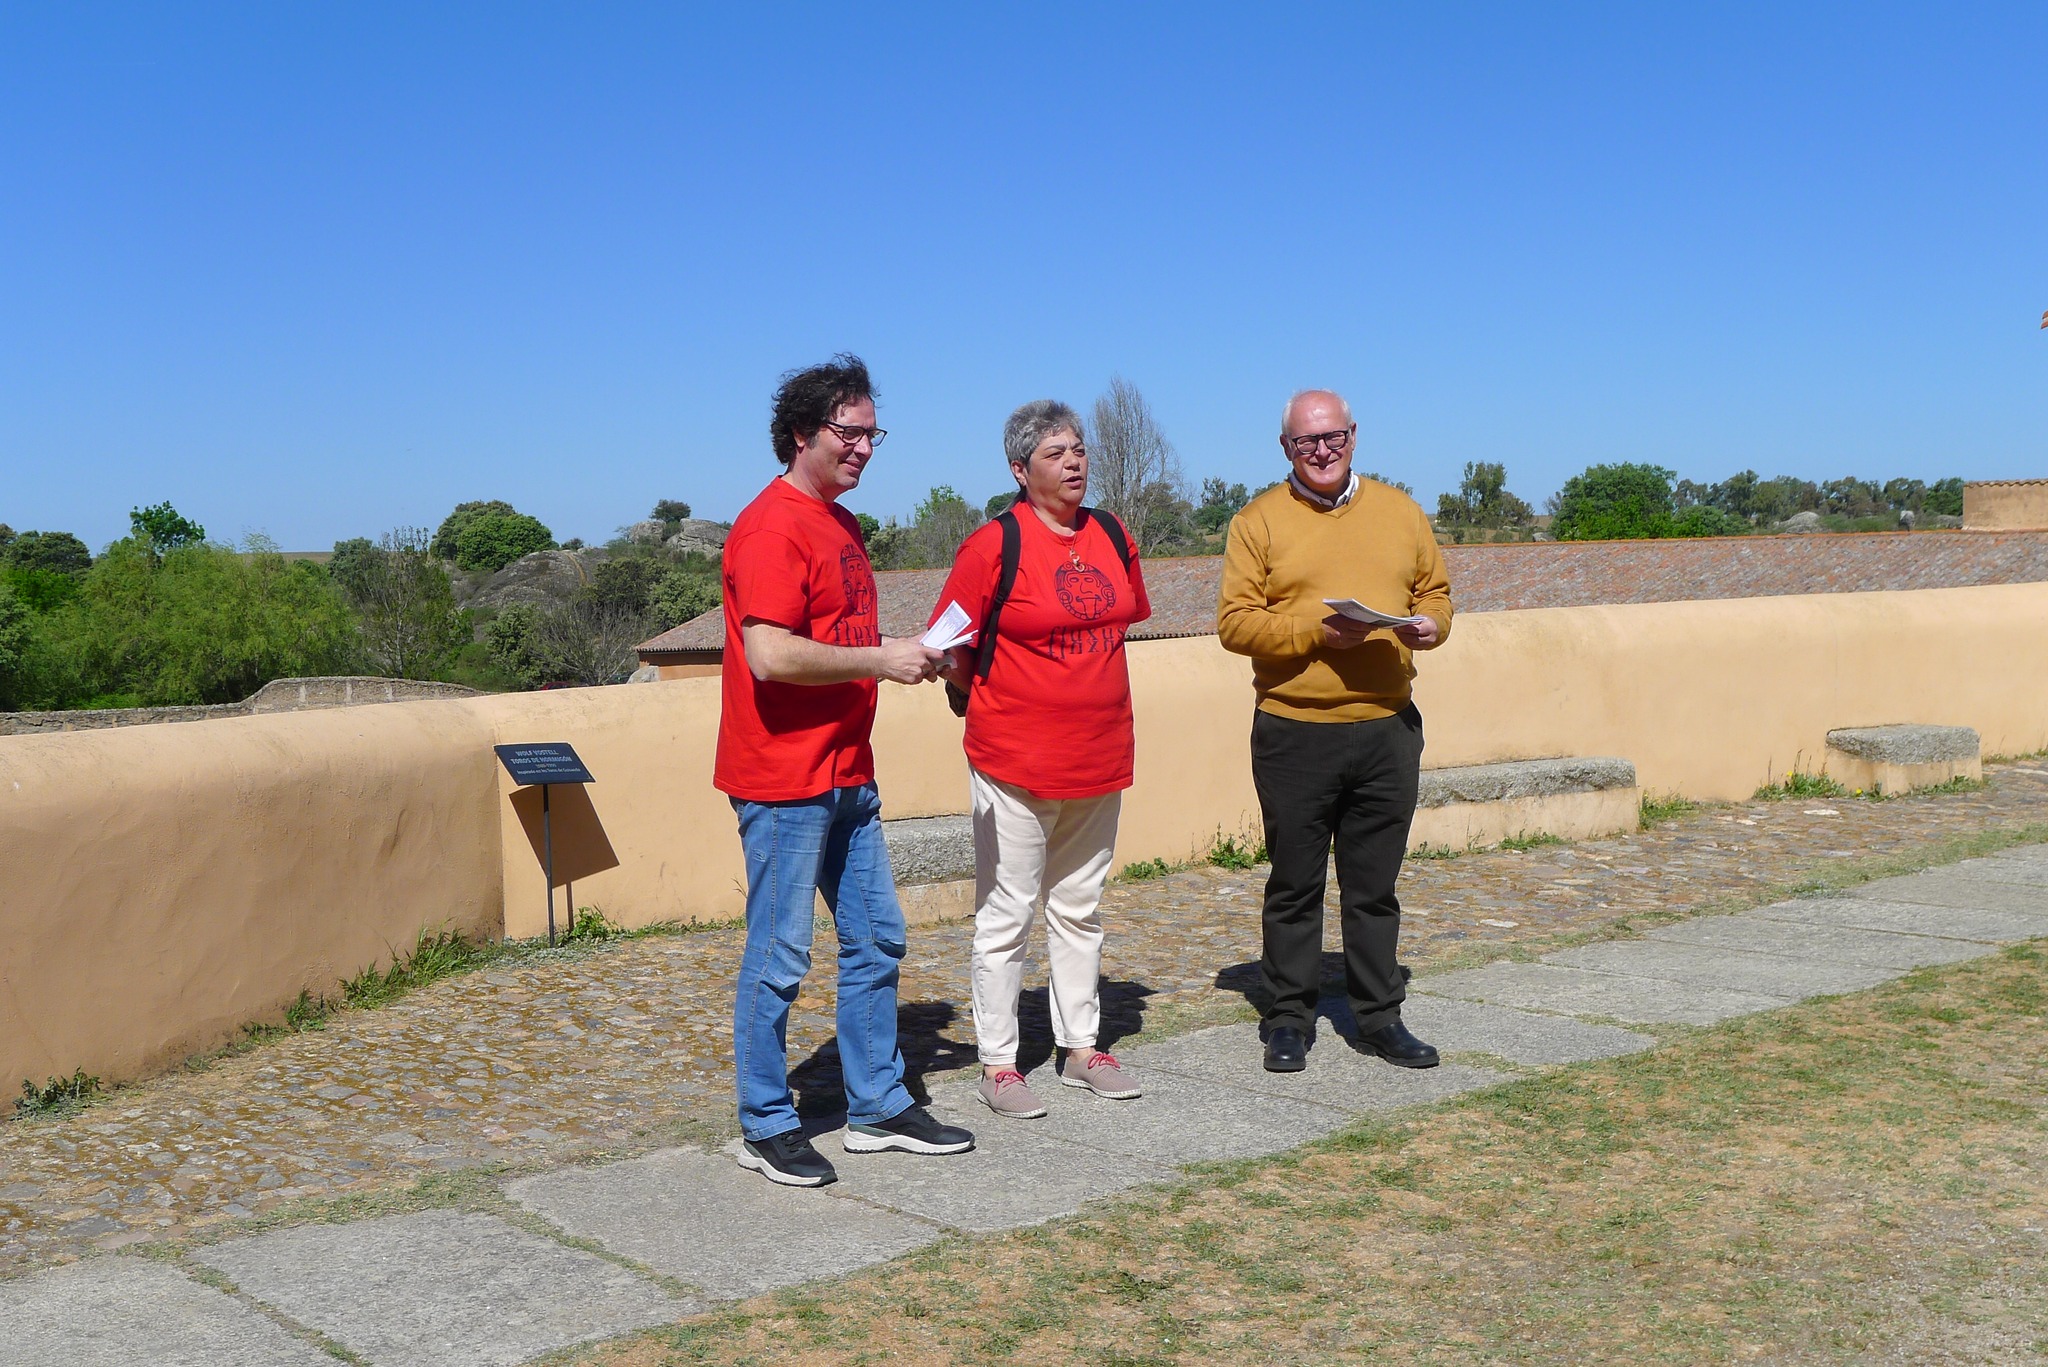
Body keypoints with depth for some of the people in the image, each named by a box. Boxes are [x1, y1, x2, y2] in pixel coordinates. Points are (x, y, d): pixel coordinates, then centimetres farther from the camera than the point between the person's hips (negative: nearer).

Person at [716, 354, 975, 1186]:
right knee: (780, 958, 0)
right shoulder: (770, 528, -15)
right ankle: (765, 1128, 13)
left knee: (876, 938, 13)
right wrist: (879, 661, -17)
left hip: (847, 775, 10)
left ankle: (877, 1108, 25)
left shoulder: (841, 525, 16)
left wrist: (904, 651, 8)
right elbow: (771, 654, -25)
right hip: (784, 782, -9)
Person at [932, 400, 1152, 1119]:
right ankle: (997, 1063, 11)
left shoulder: (1112, 536, 6)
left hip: (1099, 759, 6)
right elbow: (952, 651, -7)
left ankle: (1081, 1047, 27)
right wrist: (993, 707, 2)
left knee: (1080, 908, 16)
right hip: (1014, 760, -6)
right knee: (1006, 913, 2)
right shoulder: (993, 545, -12)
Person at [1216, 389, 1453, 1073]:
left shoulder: (1399, 511, 11)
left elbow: (1435, 590, 17)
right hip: (1294, 733, -3)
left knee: (1375, 885, 10)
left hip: (1387, 729, 3)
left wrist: (1430, 624, -6)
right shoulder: (1259, 520, -1)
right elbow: (1235, 622, -7)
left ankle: (1379, 1016, 21)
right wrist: (1315, 630, -18)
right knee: (1295, 883, 6)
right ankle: (1289, 1017, 17)